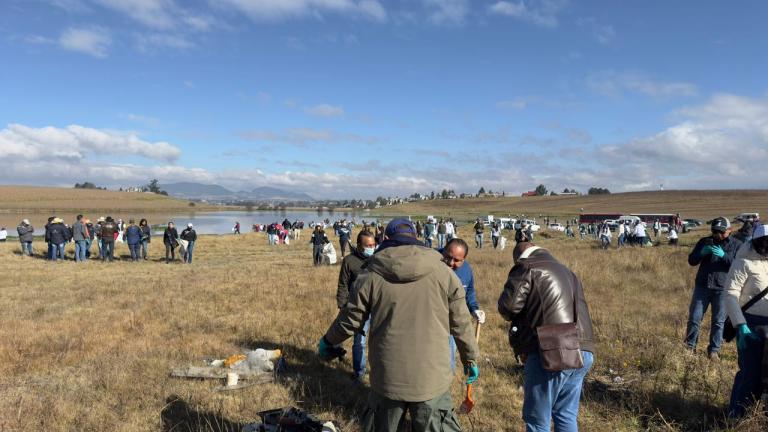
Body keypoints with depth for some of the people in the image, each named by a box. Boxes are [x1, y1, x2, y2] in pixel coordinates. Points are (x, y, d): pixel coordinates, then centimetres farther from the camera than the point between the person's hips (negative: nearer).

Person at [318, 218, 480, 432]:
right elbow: (461, 324, 3)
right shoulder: (443, 272, -5)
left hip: (387, 378, 1)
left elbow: (350, 320, 4)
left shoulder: (371, 275, -5)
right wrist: (471, 357, 20)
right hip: (433, 378, -1)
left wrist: (328, 341, 24)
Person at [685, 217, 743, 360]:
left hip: (722, 289, -2)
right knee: (694, 318, 3)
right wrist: (702, 252, -12)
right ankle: (689, 346, 15)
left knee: (718, 321, 5)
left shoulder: (737, 245, 2)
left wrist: (724, 256, -21)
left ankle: (714, 350, 16)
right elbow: (691, 261, 7)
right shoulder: (705, 242, 8)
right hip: (702, 286, 2)